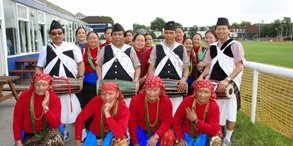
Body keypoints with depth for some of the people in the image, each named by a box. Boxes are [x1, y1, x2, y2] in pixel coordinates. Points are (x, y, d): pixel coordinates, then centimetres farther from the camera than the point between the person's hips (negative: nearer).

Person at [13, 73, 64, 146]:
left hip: (48, 131, -2)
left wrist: (45, 107, -33)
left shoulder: (54, 99, -15)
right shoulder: (24, 96, -10)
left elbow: (56, 124, -22)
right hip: (30, 134, 2)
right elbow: (17, 118, -3)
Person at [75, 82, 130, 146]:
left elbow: (119, 133, -34)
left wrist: (107, 113, -39)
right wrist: (78, 141, -16)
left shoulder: (124, 110, -23)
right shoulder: (96, 101, -20)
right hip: (94, 134, 2)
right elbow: (80, 118, -14)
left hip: (111, 136, -2)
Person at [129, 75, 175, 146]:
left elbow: (167, 121, -16)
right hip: (141, 129, 0)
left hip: (159, 129, 0)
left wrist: (156, 136, -29)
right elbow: (132, 122, -13)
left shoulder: (166, 101, -19)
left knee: (169, 136, -27)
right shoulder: (136, 100, -20)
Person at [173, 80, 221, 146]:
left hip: (203, 134, 0)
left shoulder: (214, 107, -19)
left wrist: (195, 120, -30)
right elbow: (177, 119, -10)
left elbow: (214, 130, -24)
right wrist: (180, 138, -16)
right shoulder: (187, 101, -18)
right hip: (187, 133, 0)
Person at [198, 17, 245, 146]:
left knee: (230, 112, 5)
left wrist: (227, 80, -24)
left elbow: (239, 67, -11)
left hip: (229, 84, -4)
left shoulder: (235, 45, -5)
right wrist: (202, 76, -7)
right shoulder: (212, 47, 10)